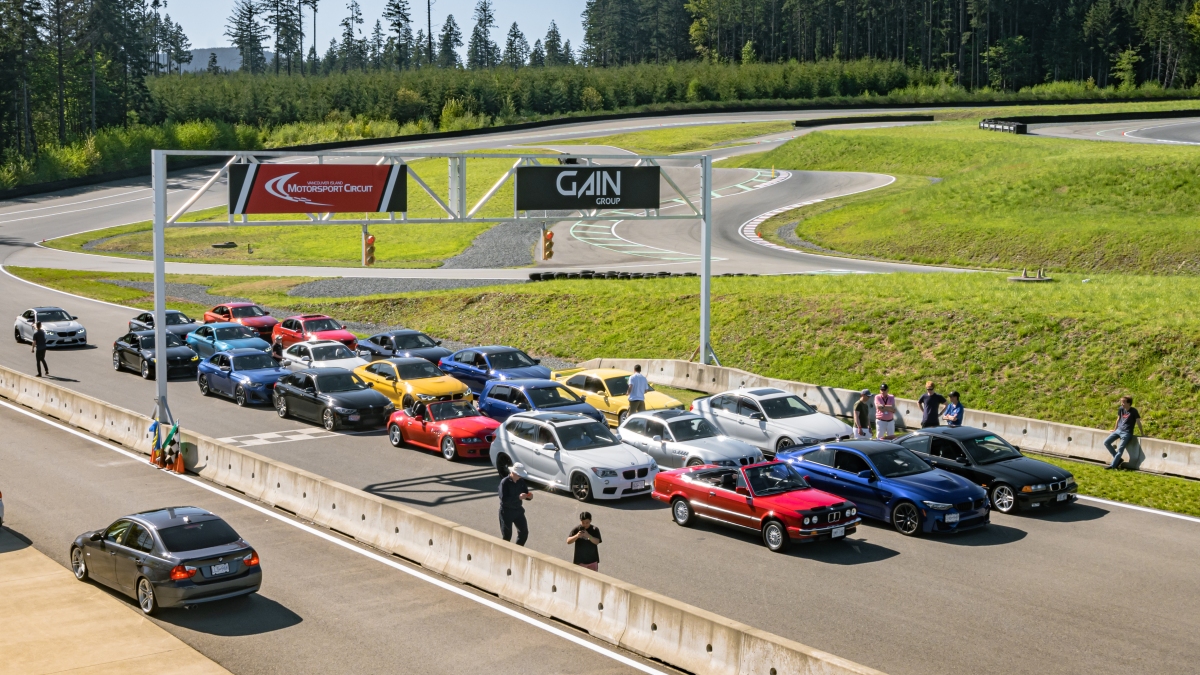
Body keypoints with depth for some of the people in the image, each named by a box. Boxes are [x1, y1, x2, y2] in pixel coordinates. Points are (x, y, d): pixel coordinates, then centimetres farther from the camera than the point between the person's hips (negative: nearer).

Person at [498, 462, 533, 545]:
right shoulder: (504, 482, -18)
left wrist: (529, 496, -16)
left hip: (518, 510, 6)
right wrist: (518, 497, -34)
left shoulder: (521, 481, 2)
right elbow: (504, 499, -26)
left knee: (524, 532, 9)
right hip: (507, 512, -6)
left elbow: (525, 493, 9)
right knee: (507, 535, 2)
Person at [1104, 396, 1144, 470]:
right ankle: (1118, 459, 5)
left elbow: (1138, 422, -8)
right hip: (1118, 430, 7)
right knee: (1106, 442, -4)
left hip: (1126, 433, -7)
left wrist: (1142, 434, -5)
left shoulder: (1133, 411, -11)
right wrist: (1115, 429, 29)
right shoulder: (1121, 409, 5)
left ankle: (1113, 465, -8)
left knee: (1120, 449, -13)